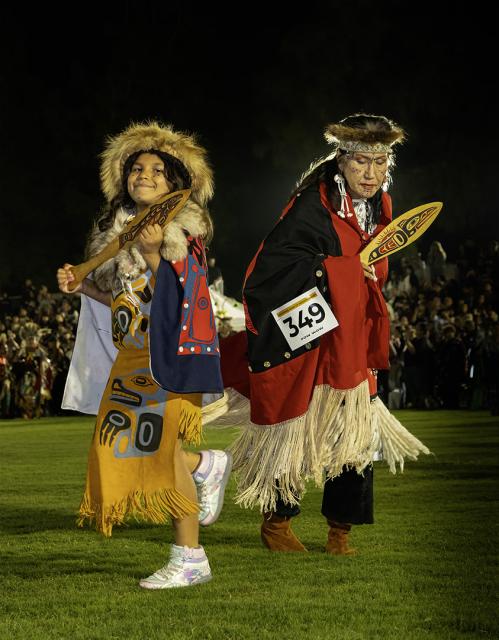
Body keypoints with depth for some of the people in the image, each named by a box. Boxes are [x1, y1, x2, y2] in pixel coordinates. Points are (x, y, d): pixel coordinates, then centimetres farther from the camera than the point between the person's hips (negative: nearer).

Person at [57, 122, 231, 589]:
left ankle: (189, 558, -1)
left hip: (169, 353, -8)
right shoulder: (119, 229, 14)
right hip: (133, 356, 8)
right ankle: (207, 465, 28)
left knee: (159, 446, -10)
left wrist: (153, 254, -32)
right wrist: (81, 286, 5)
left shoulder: (181, 229, -7)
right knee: (121, 444, 5)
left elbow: (171, 296, -18)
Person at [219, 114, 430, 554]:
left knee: (356, 433, 5)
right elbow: (272, 266, -27)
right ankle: (276, 522, 22)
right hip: (305, 339, -7)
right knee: (294, 431, 3)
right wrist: (339, 270, -25)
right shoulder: (313, 207, -19)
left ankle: (340, 529, 18)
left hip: (351, 340, 7)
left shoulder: (377, 206, 5)